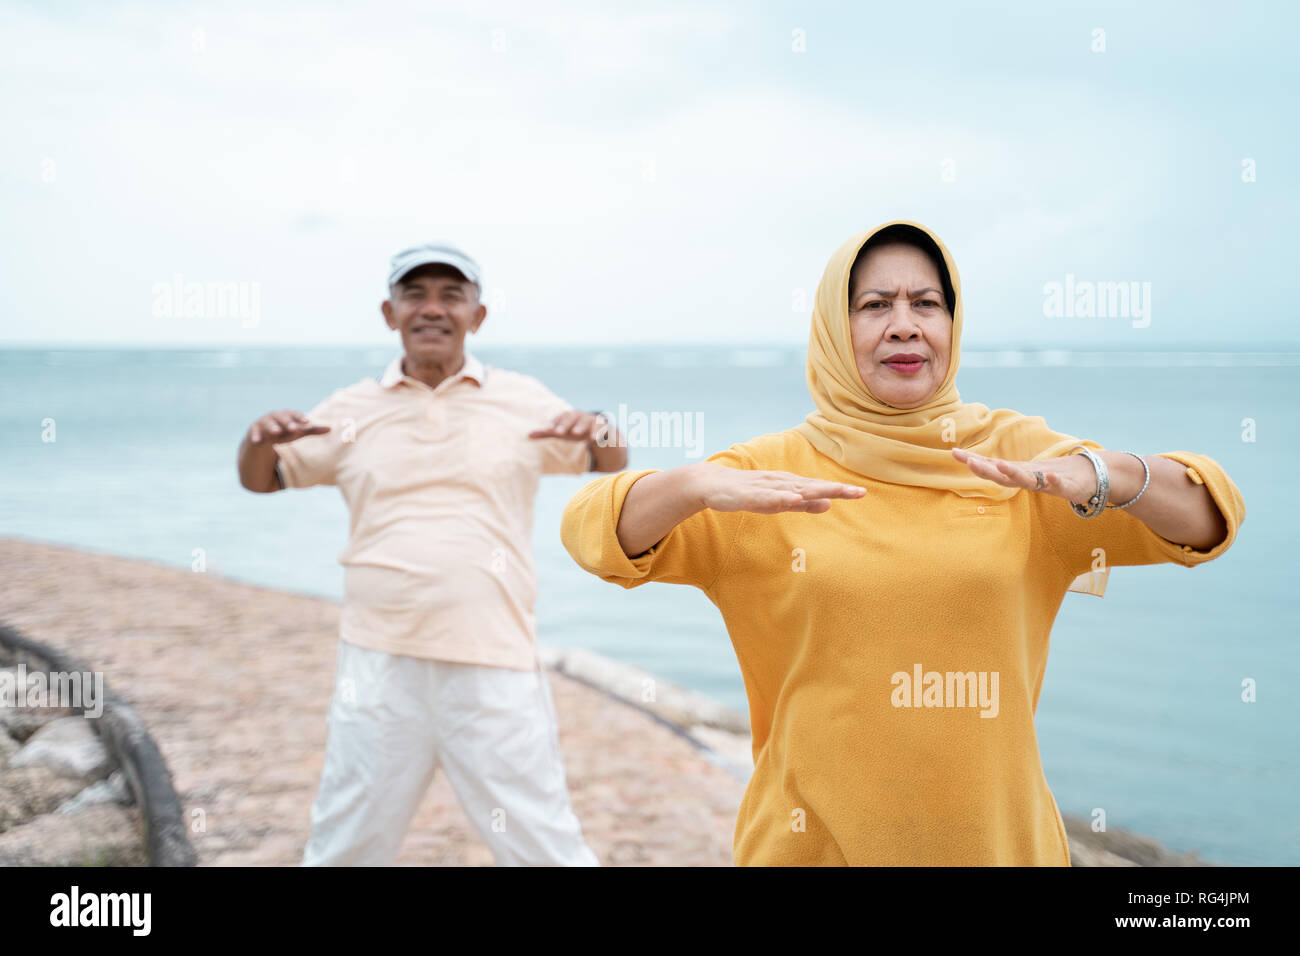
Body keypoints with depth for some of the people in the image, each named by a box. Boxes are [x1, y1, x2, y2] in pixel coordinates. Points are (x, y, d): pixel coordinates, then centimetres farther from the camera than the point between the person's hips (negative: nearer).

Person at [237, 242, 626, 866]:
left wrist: (600, 432, -14)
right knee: (343, 848, 10)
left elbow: (610, 468, 11)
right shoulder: (352, 411, 8)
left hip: (493, 667, -1)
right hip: (379, 664, 1)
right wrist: (260, 437, -11)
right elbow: (261, 479, 13)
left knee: (544, 846, 3)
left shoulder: (522, 402, 6)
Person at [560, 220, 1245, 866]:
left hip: (995, 835, 1)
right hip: (815, 840, -1)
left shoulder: (1015, 452, -1)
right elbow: (593, 529, -12)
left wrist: (1095, 474, -29)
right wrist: (700, 485, -32)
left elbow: (1210, 518, -8)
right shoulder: (773, 469, -3)